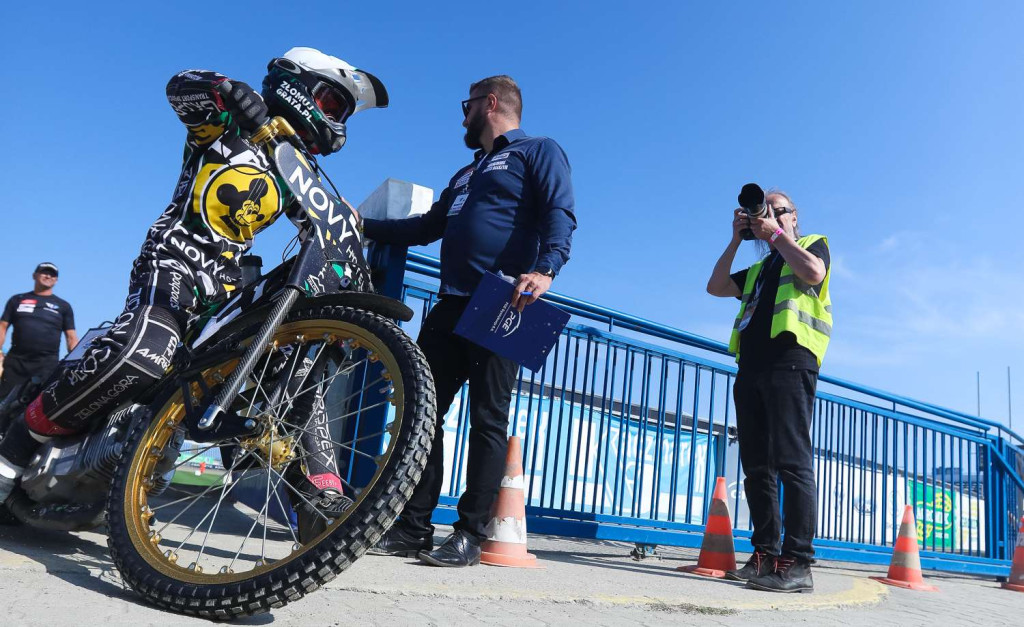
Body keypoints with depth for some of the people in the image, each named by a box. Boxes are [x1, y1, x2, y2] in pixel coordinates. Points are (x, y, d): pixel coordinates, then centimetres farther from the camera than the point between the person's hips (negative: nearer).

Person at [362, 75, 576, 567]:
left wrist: (544, 270, -29)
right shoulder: (467, 174, 32)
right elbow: (426, 227, 37)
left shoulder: (538, 152, 6)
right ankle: (413, 528, 9)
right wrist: (364, 226, 35)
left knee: (487, 419, -6)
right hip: (452, 305, 8)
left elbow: (560, 215, -11)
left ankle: (470, 535, 0)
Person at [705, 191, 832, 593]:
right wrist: (737, 239, 14)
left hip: (790, 360, -7)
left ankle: (797, 563, -15)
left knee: (791, 461, -14)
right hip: (751, 367, 7)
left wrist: (776, 233, -1)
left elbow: (813, 272, -8)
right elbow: (715, 287, 18)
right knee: (757, 467, 2)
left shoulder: (812, 244, 15)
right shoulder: (758, 269, 31)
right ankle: (765, 555, 6)